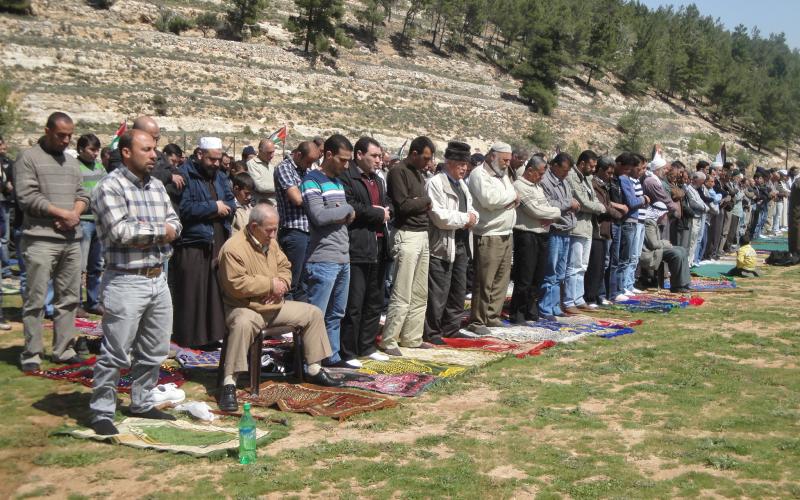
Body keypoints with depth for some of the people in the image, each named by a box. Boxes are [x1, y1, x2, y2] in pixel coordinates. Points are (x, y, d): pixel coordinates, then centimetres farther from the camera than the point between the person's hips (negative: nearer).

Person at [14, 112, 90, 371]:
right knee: (35, 299, -3)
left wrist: (75, 214, -6)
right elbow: (28, 197, -11)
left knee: (69, 298, 8)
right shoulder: (29, 158, -2)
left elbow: (82, 194, 15)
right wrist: (63, 213, -9)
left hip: (71, 239, 6)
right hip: (41, 239, -6)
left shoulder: (72, 162, 18)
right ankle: (31, 353, 4)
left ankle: (63, 349, 16)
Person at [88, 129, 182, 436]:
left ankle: (142, 404, 29)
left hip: (158, 278, 8)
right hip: (126, 281, -7)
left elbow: (175, 225, 8)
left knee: (154, 351, 15)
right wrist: (159, 230, -8)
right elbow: (122, 231, -20)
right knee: (115, 354, -2)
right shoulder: (110, 187, -10)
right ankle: (102, 413, 9)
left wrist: (145, 233, -11)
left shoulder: (157, 186, 13)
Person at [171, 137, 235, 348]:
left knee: (216, 291, 6)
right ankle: (189, 337, 5)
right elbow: (184, 208, -17)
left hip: (219, 243, 6)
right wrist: (214, 207, -10)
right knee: (192, 292, -3)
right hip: (193, 243, -6)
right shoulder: (185, 175, -6)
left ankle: (212, 334, 13)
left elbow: (231, 205, 12)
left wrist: (223, 209, -11)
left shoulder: (220, 177, 17)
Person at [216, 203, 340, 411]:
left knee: (313, 313, 7)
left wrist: (281, 284, -3)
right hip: (246, 308, -9)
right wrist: (270, 284, -19)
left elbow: (285, 267, 22)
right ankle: (229, 384, -37)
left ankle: (314, 370, 16)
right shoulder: (234, 248, -19)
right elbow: (236, 285, -25)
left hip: (275, 305, 9)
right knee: (243, 323, -42)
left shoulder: (271, 242, 10)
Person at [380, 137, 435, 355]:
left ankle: (412, 337, 19)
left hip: (423, 235, 9)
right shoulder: (399, 172, -9)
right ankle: (388, 341, -1)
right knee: (402, 295, -8)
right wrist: (424, 201, -4)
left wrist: (422, 203, -4)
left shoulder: (419, 174, 18)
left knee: (420, 294, 11)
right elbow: (402, 205, -17)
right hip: (407, 236, -9)